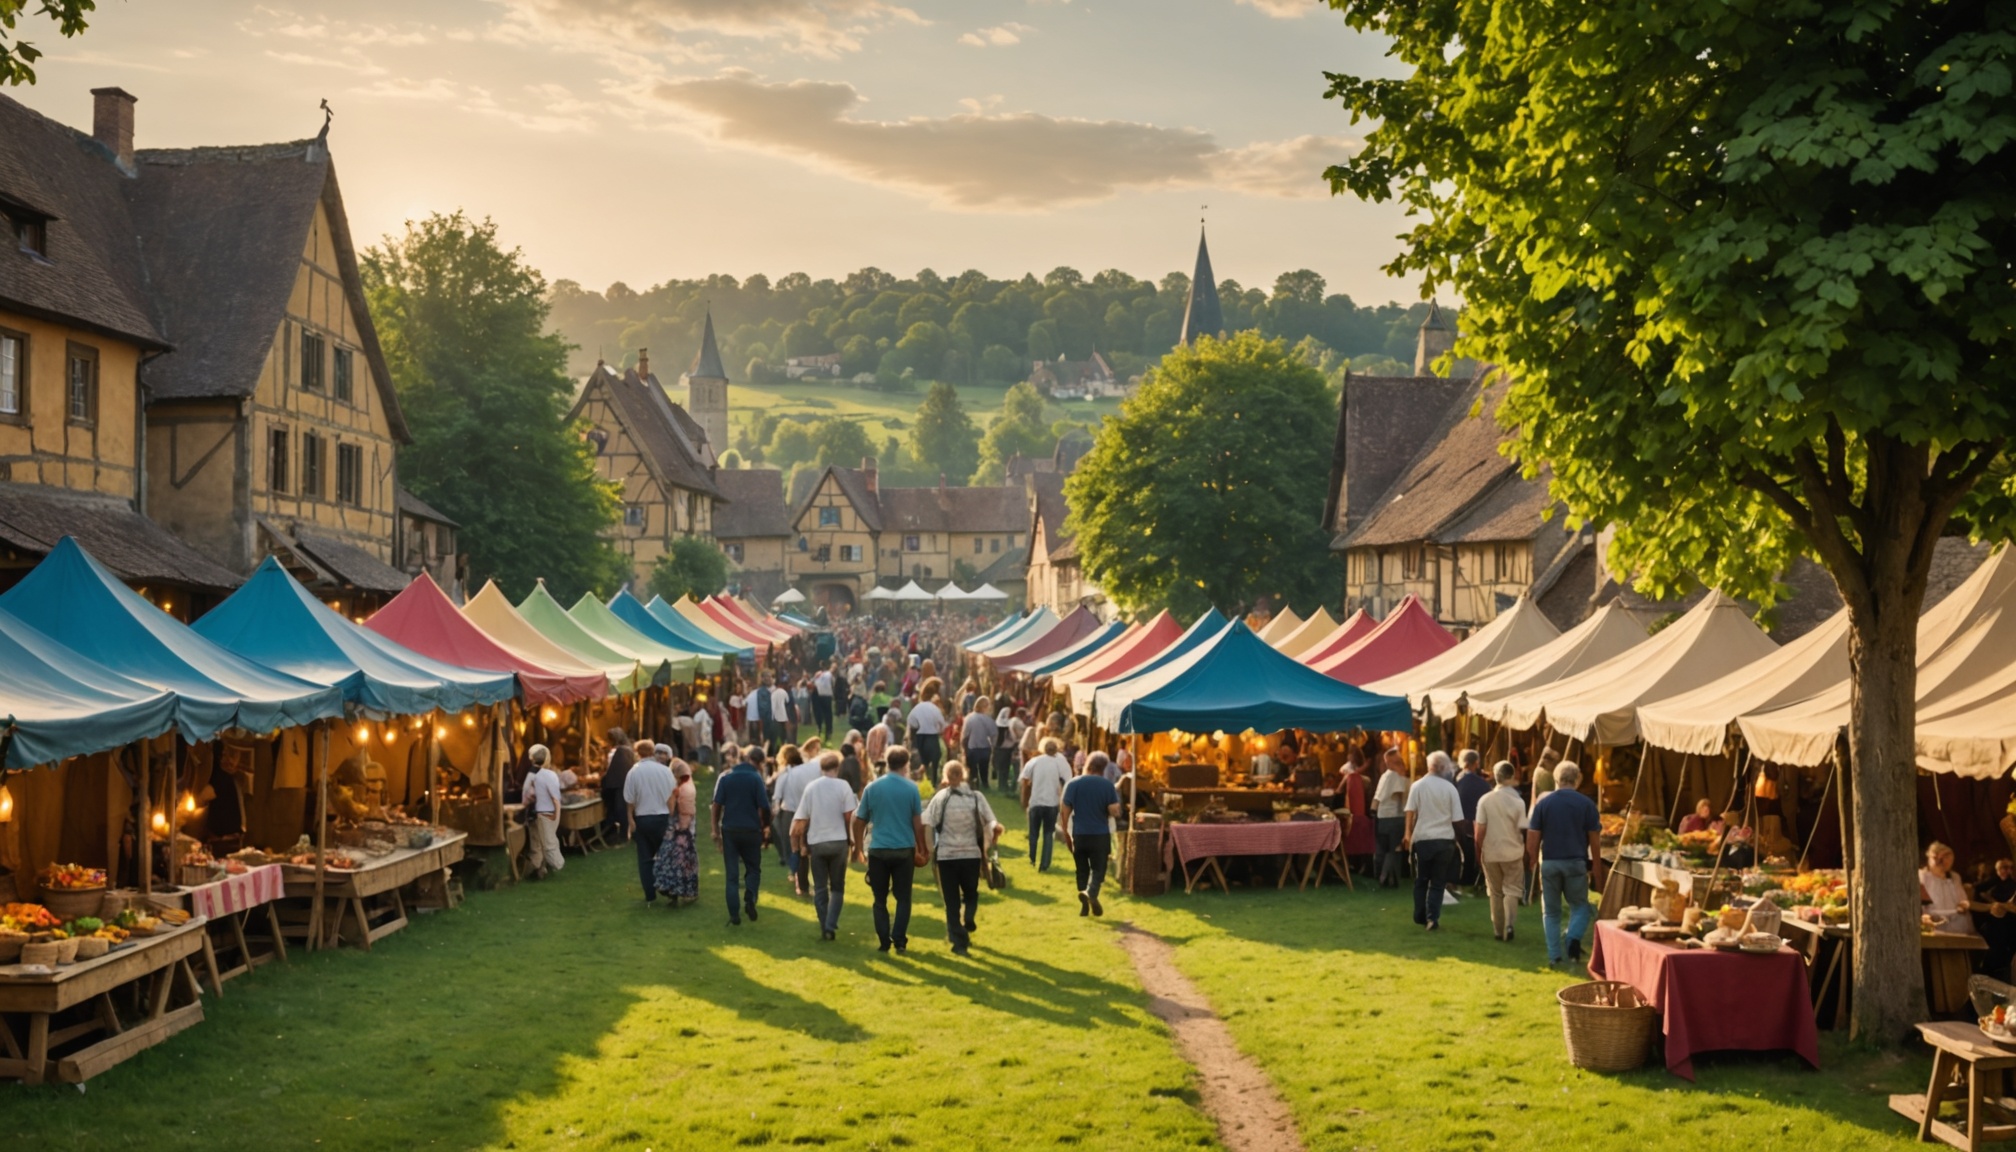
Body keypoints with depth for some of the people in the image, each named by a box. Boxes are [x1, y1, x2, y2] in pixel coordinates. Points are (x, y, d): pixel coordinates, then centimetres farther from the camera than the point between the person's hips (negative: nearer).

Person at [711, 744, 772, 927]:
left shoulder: (725, 776, 1)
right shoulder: (755, 778, -8)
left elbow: (717, 804, -2)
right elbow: (764, 807, -11)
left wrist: (716, 830, 6)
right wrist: (765, 825, 8)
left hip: (729, 830, 2)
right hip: (751, 830, -2)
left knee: (732, 874, 8)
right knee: (753, 868, 16)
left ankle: (734, 915, 4)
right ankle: (750, 899, -9)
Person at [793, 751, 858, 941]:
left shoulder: (811, 787, 2)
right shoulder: (843, 786, -6)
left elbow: (802, 820, 4)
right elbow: (849, 815, -9)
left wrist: (802, 844, 12)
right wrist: (851, 838, 6)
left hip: (816, 843, 2)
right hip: (838, 842, -2)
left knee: (820, 888, 11)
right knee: (837, 887, 10)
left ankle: (824, 928, 11)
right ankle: (831, 926, -3)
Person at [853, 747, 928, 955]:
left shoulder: (872, 788, -1)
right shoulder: (911, 788, -5)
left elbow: (859, 821, 3)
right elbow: (918, 822, -2)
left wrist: (858, 845, 15)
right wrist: (921, 848, 9)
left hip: (878, 850, 1)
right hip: (904, 850, -1)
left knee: (880, 899, 10)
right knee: (903, 898, 8)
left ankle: (884, 942, 8)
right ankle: (899, 941, 1)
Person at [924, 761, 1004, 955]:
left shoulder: (940, 797, -4)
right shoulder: (977, 797, -3)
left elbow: (925, 825, -11)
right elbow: (995, 826, -8)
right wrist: (990, 844, 8)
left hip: (946, 855, -1)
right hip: (972, 854, 1)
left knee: (952, 901, 7)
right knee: (971, 894, 21)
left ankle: (959, 941, 3)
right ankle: (969, 922, -4)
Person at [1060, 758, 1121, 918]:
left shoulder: (1073, 783, -2)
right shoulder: (1107, 785, -6)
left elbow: (1064, 810, -4)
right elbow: (1114, 811, -10)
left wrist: (1066, 833, 6)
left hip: (1079, 834, 2)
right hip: (1100, 834, -2)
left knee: (1082, 870, 13)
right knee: (1098, 868, 5)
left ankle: (1084, 905, 13)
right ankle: (1091, 893, -23)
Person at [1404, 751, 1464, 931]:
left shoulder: (1418, 786, -4)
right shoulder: (1450, 788, -4)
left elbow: (1410, 812, -4)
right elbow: (1456, 818, -1)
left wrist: (1408, 834, 9)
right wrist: (1458, 837, 14)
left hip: (1422, 839, 0)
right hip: (1444, 840, 0)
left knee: (1421, 880, 16)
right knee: (1438, 882, 5)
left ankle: (1420, 917, 20)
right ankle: (1432, 918, -6)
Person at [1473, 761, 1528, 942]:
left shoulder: (1485, 800, -7)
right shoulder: (1518, 801, -10)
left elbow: (1480, 830, -7)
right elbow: (1522, 830, -8)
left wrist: (1479, 851, 4)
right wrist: (1526, 851, 7)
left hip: (1491, 852, 1)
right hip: (1513, 852, -1)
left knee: (1495, 893, 14)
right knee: (1512, 890, 9)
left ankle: (1498, 929, 17)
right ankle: (1508, 924, -11)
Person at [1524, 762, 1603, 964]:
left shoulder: (1543, 802, 0)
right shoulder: (1586, 804, -2)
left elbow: (1532, 837, 0)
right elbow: (1595, 840, 0)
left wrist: (1532, 861, 11)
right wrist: (1596, 868, 8)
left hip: (1549, 863, 1)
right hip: (1576, 862, -1)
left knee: (1551, 910, 11)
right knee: (1579, 906, 14)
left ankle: (1554, 956, 8)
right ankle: (1574, 939, -10)